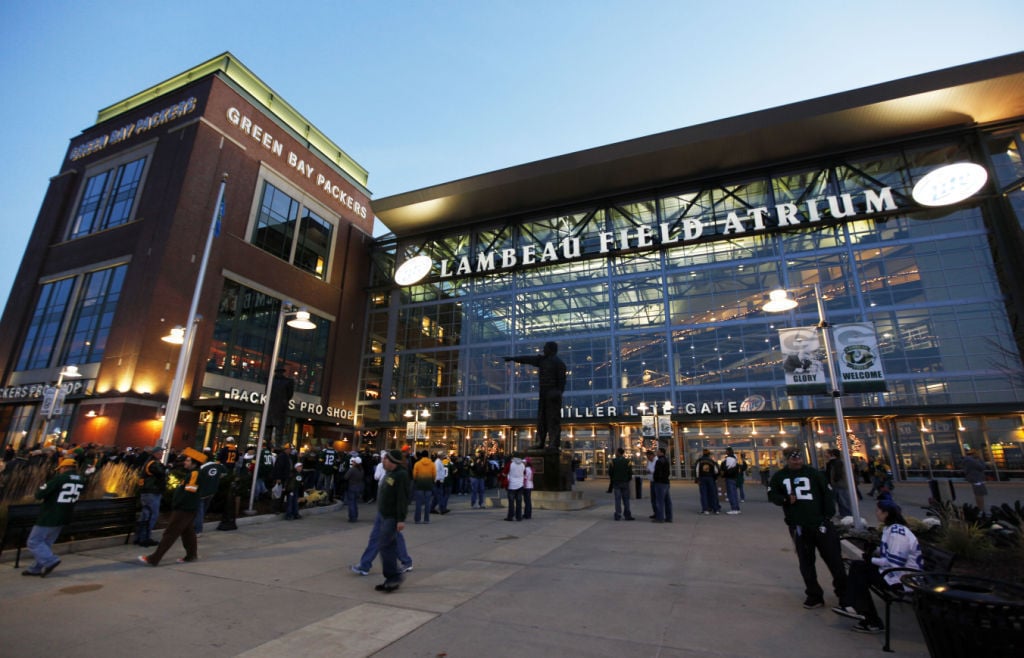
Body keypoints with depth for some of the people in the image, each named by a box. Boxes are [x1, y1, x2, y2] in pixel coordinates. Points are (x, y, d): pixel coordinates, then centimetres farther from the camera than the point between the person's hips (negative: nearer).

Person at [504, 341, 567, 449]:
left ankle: (555, 444, -7)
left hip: (552, 394, -7)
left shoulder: (558, 363, -5)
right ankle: (540, 443, 8)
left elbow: (561, 380, -10)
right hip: (543, 393, 7)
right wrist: (512, 358, 18)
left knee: (553, 419, -8)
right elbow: (527, 359, 17)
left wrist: (558, 393, -17)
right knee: (541, 419, 6)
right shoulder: (542, 359, 16)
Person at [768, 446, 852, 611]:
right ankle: (814, 595, 21)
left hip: (820, 522, -1)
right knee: (806, 562, 9)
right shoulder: (779, 476, 4)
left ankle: (845, 595, 20)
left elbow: (827, 493, 1)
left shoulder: (814, 473, 1)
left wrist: (828, 515, -7)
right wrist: (786, 499, -10)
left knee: (834, 558, 3)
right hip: (798, 526, 1)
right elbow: (772, 494, 9)